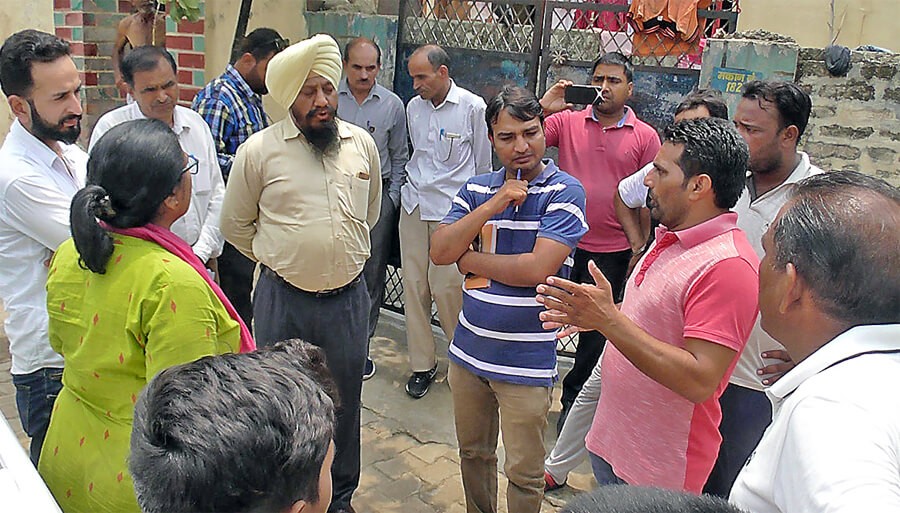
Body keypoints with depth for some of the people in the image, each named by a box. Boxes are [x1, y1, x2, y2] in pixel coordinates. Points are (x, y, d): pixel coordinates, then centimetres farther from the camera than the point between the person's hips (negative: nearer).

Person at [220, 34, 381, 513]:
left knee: (344, 404, 16)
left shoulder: (362, 143, 1)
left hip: (348, 297, 3)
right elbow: (235, 224, 4)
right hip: (282, 299, -2)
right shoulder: (259, 150, -8)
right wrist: (280, 258, 8)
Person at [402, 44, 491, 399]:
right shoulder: (414, 107, 9)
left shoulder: (472, 107, -5)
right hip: (413, 206, 5)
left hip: (452, 209, -5)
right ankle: (422, 364, 18)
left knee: (447, 287, -7)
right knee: (413, 284, 5)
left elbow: (482, 166, 3)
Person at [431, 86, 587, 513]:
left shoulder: (564, 191, -11)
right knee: (472, 453, 23)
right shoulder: (476, 189, 5)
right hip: (469, 350, 5)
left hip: (526, 362, -5)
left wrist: (468, 260, -9)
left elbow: (537, 269, -21)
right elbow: (440, 252, -6)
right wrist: (492, 206, -17)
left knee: (524, 474, 10)